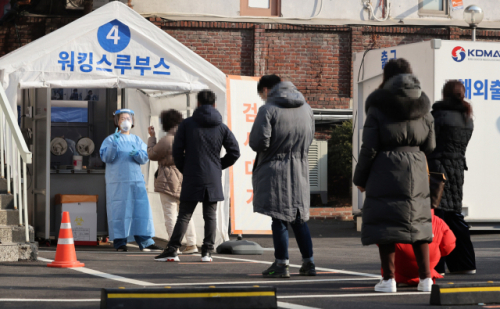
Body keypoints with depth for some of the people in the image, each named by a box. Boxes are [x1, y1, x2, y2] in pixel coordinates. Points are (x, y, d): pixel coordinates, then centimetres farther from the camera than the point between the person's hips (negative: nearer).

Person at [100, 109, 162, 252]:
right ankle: (120, 242, -1)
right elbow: (105, 157, -6)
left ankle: (145, 242, 0)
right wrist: (114, 144, -19)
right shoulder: (110, 139, 6)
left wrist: (137, 154, -14)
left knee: (141, 209, -2)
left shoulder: (137, 140, 16)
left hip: (136, 180, 3)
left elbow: (145, 158, 7)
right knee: (119, 210, -6)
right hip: (117, 181, -3)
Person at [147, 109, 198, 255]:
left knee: (170, 214, -2)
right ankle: (191, 244, 10)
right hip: (185, 181, 7)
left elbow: (152, 155, -4)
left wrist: (152, 137, 6)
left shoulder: (165, 141, -17)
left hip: (169, 182, -7)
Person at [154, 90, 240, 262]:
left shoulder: (187, 124, -1)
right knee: (210, 215, 7)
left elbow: (177, 151, -2)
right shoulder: (222, 127, 4)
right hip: (213, 180, 1)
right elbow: (234, 152, 4)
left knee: (184, 215, 1)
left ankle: (172, 250, -4)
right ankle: (207, 251, 4)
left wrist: (184, 169, 11)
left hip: (192, 178, -1)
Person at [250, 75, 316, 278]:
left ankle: (281, 264, -1)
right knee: (299, 218, 13)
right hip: (300, 170, 6)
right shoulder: (306, 108, 9)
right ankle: (308, 263, 14)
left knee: (279, 219, -1)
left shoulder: (268, 110, -12)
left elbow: (258, 142, -17)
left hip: (275, 170, -6)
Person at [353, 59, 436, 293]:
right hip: (416, 171, 4)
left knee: (385, 223, 1)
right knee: (419, 222, 11)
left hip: (385, 171, -4)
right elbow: (430, 146, 11)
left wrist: (360, 178, 4)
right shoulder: (422, 106, 7)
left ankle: (389, 278, -2)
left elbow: (369, 148, -6)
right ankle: (426, 277, 9)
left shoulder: (378, 108, -5)